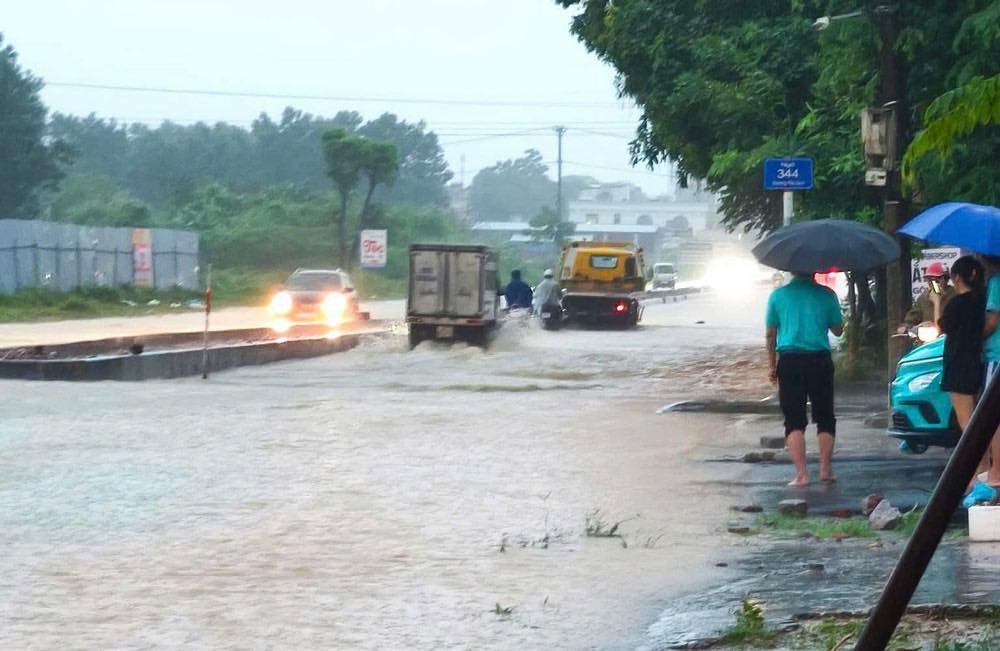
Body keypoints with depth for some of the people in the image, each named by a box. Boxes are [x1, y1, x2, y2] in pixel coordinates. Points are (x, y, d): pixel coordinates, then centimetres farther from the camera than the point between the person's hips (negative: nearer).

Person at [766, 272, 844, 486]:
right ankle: (826, 469, 11)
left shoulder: (778, 295, 2)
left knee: (794, 421, 1)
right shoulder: (826, 294, 1)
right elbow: (838, 330, 11)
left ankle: (801, 474, -8)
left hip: (789, 359, 0)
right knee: (825, 418, 13)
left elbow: (771, 335, 5)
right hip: (819, 359, 0)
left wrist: (773, 366, 14)